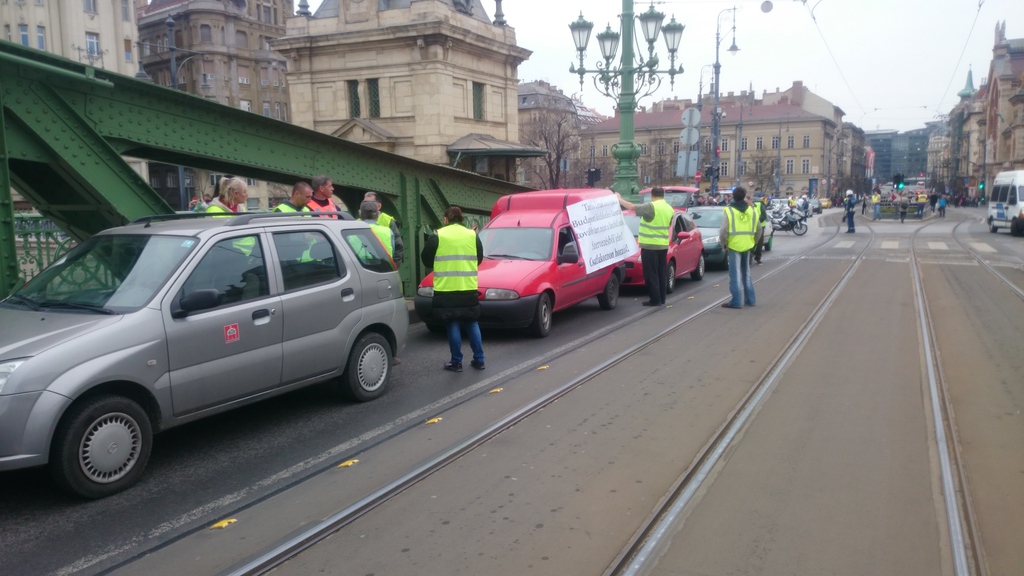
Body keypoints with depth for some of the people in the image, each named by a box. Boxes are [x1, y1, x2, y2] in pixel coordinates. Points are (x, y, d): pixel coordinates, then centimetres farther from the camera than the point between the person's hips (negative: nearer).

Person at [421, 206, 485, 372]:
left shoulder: (437, 236, -4)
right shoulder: (472, 235, 5)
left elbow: (426, 260, 2)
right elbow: (479, 258, 12)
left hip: (446, 290, -3)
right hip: (469, 289, 3)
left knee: (453, 325, 4)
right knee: (472, 324, 13)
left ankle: (456, 362, 7)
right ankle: (479, 360, 15)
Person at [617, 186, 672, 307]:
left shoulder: (651, 207, -14)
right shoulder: (669, 209, 9)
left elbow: (632, 207, -16)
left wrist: (619, 199, -5)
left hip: (650, 245, -7)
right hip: (663, 245, 8)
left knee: (651, 274, -3)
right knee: (661, 273, 12)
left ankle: (655, 299, -4)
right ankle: (662, 299, 16)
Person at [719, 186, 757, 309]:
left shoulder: (729, 211, -9)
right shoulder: (752, 211, 7)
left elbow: (723, 231, -14)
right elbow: (757, 230, 11)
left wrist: (724, 242, 1)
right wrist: (753, 242, 21)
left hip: (734, 245, -5)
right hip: (747, 246, 5)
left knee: (735, 274, -4)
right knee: (746, 273, 17)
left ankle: (736, 301, -7)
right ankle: (750, 299, 23)